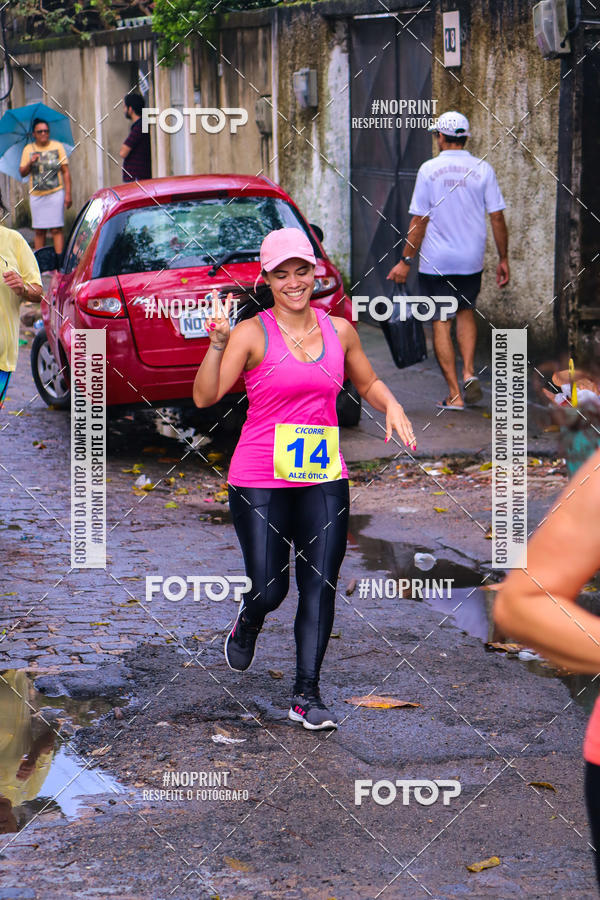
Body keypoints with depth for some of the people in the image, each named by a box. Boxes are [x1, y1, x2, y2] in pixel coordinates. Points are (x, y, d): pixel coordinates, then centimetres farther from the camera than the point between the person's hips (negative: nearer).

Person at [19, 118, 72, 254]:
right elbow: (22, 173, 5)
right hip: (36, 195, 2)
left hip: (55, 193, -2)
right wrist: (30, 163, -16)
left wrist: (68, 194, -5)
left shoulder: (57, 146, 4)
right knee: (39, 231, 4)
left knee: (56, 230, -8)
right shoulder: (28, 149, 8)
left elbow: (65, 172, 2)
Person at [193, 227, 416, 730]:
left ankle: (307, 696, 7)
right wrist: (217, 344, -29)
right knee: (270, 589, -1)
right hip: (260, 481, -3)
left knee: (320, 587, -1)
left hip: (324, 478, 3)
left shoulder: (339, 330, 7)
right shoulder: (252, 334, -7)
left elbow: (368, 383, 23)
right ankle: (247, 625, 36)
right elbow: (205, 396, -15)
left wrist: (391, 406, 2)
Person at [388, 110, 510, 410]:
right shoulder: (482, 169, -1)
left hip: (436, 262, -3)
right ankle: (469, 372, 6)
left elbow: (418, 222, -7)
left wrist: (405, 261, 0)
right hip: (471, 261, 3)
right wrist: (503, 259, 9)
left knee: (440, 322, 4)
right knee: (465, 312, 24)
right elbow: (497, 219, -1)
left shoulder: (429, 169, -7)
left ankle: (454, 394, 1)